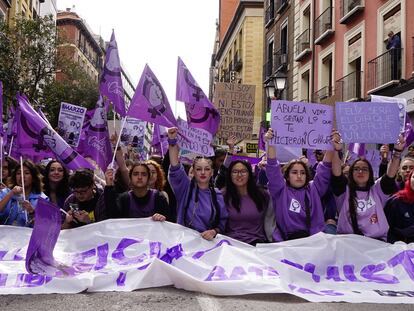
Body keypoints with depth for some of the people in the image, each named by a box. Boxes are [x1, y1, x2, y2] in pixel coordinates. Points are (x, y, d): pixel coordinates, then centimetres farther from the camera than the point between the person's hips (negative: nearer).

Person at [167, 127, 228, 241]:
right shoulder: (185, 188, 5)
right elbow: (175, 169, -9)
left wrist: (214, 232, -12)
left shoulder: (217, 196, 9)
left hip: (207, 241, 0)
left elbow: (222, 223, 10)